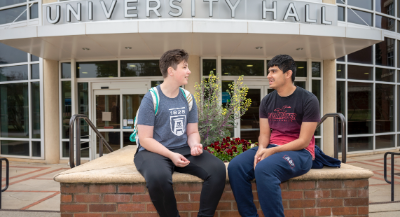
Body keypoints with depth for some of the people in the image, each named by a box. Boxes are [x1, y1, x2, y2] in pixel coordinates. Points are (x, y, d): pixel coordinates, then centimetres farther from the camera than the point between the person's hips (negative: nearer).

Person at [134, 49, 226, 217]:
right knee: (158, 176, -38)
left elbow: (192, 132, 11)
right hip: (154, 152, -4)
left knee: (218, 168, -19)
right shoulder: (151, 98, -9)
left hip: (183, 150, 5)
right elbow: (145, 139, -11)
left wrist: (194, 145, -12)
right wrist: (171, 155, -21)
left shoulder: (188, 98, 6)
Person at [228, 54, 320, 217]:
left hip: (299, 152, -5)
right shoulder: (267, 101, 8)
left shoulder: (308, 100, -8)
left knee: (263, 169, -35)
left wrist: (272, 151, -19)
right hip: (270, 149, 6)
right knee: (235, 166, -20)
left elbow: (304, 141, -11)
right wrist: (261, 149, -16)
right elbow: (264, 134, 7)